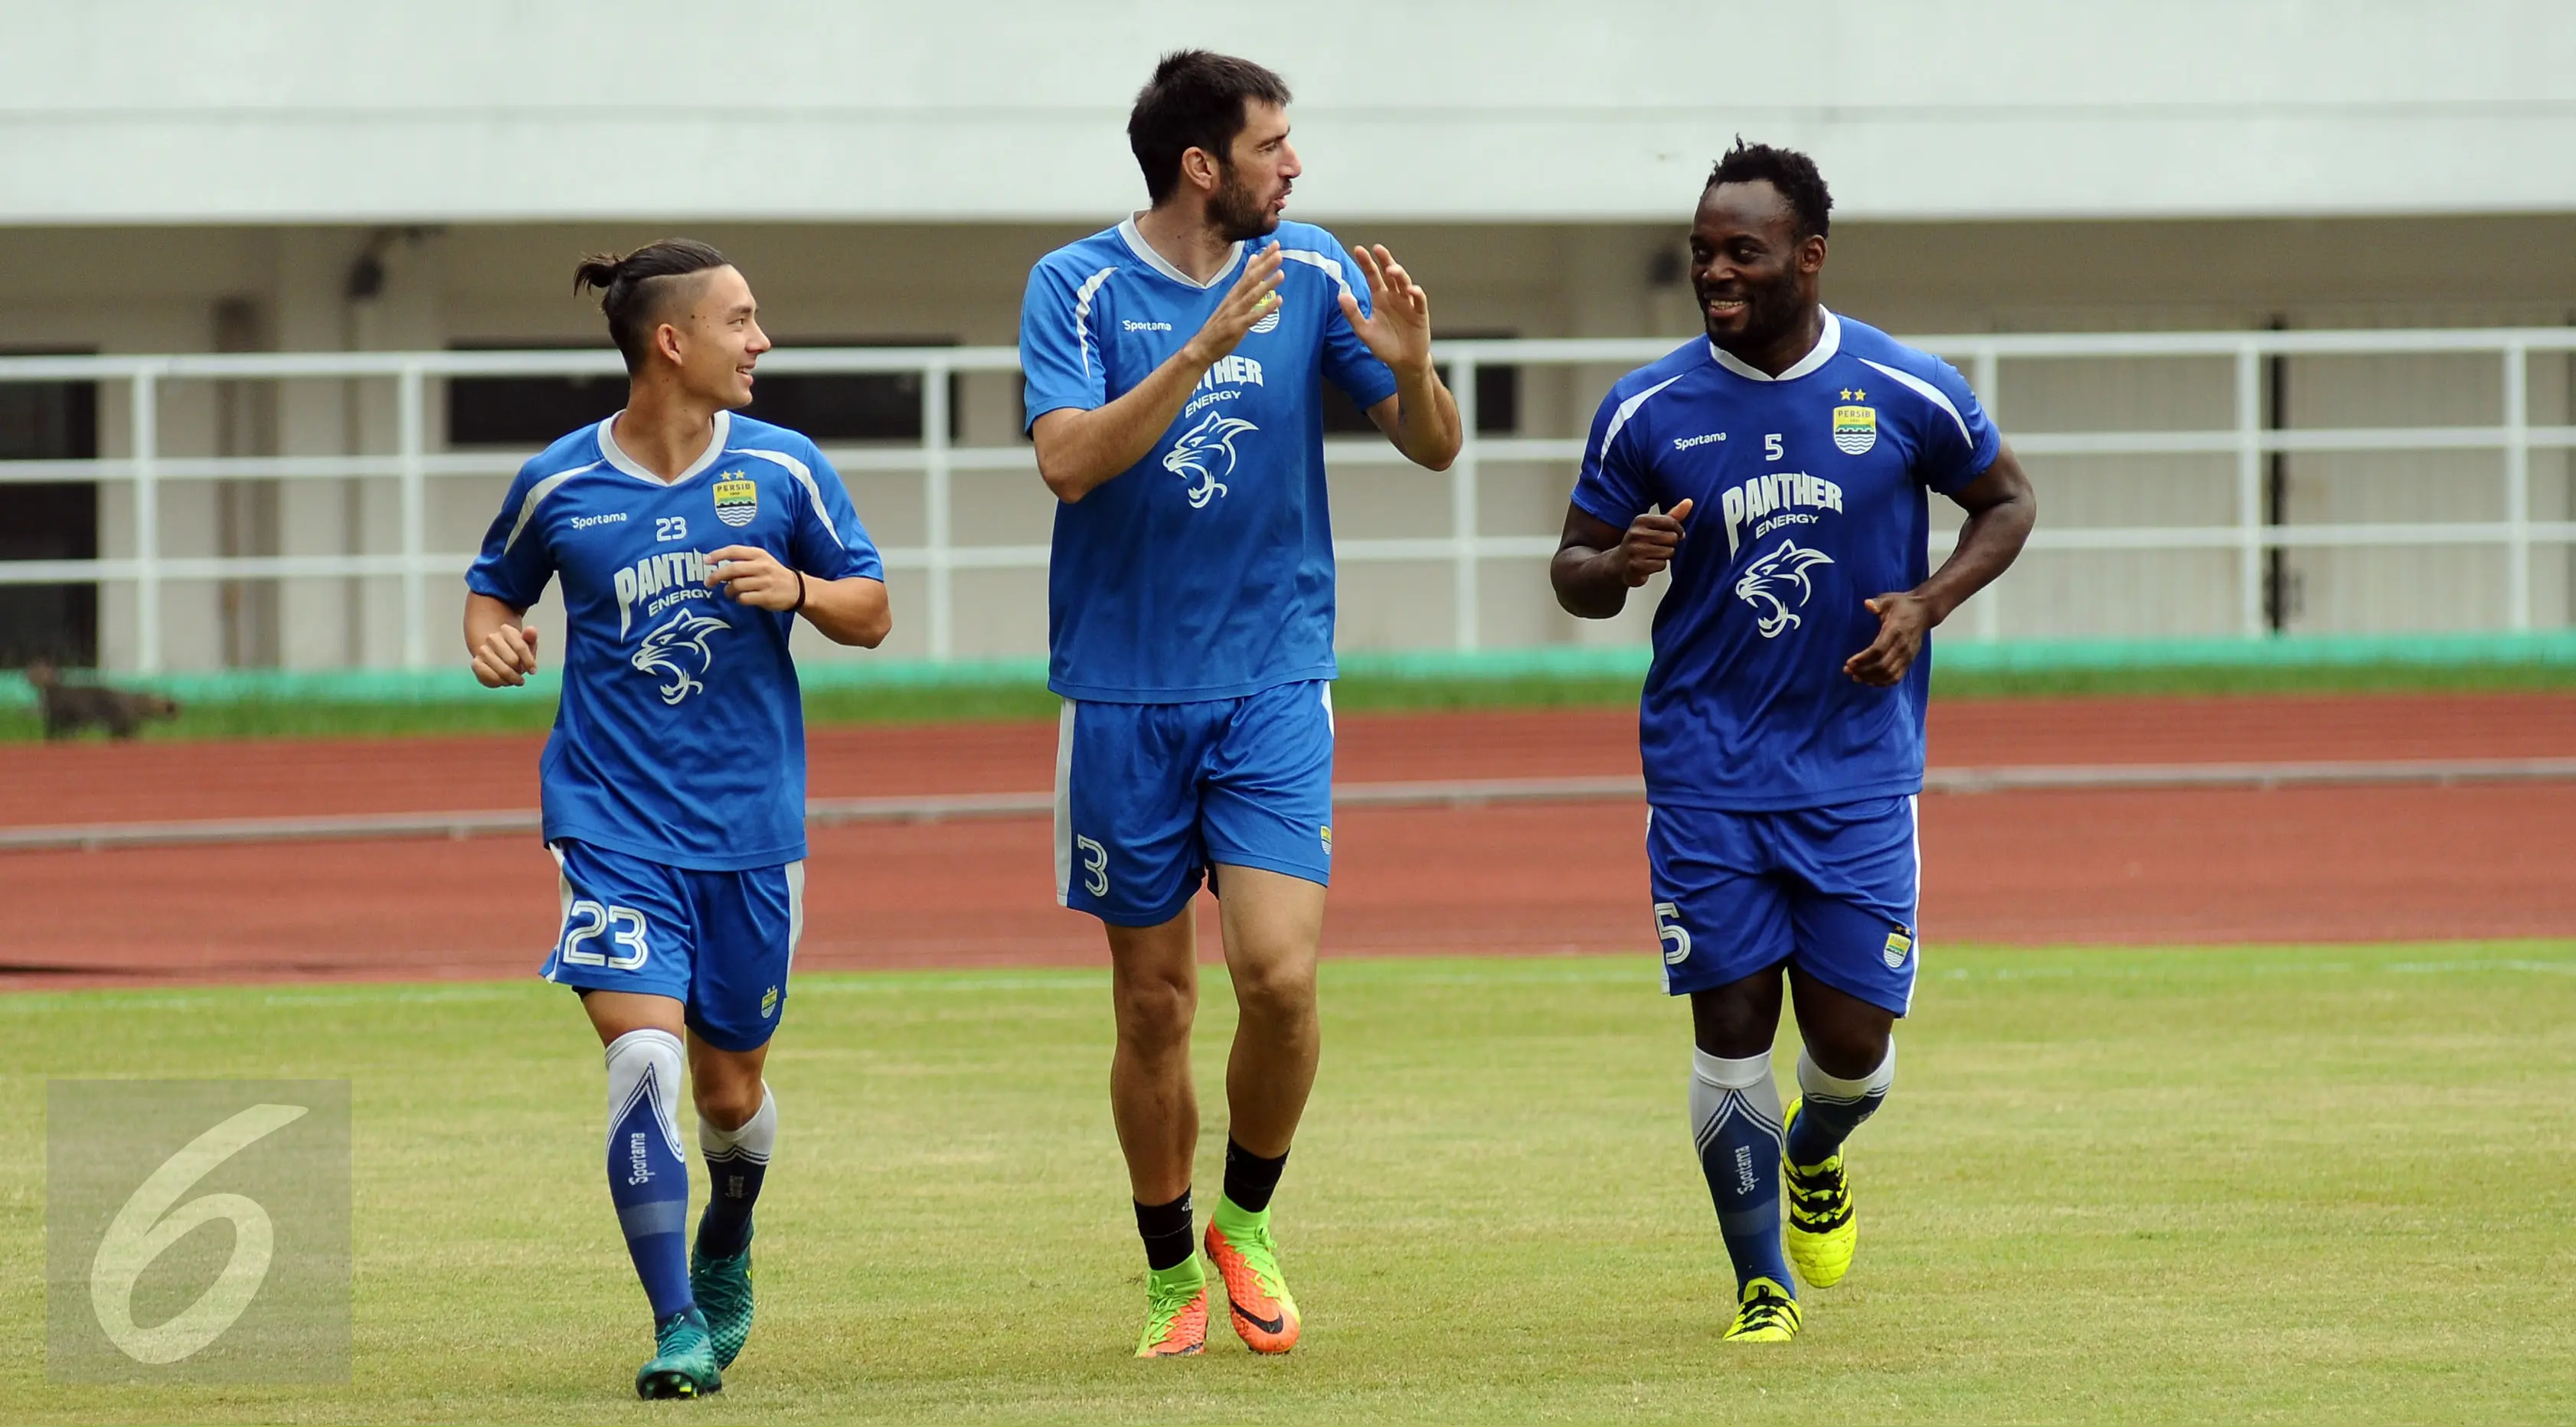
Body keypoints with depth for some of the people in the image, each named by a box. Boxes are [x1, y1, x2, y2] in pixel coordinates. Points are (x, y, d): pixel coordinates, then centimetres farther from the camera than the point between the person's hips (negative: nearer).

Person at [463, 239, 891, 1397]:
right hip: (613, 821, -2)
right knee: (645, 1052, -20)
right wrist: (490, 634, -6)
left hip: (750, 824, 2)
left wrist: (798, 589, -14)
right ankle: (678, 1327, -14)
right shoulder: (559, 485, -3)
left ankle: (726, 1255, 44)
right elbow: (495, 583, 16)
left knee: (729, 1088, 12)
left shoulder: (783, 468, 0)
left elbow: (871, 614, 7)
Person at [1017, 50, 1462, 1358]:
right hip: (1123, 693, -1)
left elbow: (1433, 448, 5)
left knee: (1280, 974, -15)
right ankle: (1171, 1274, 22)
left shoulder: (1313, 273, 1)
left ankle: (1247, 1221, 9)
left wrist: (1409, 366, -16)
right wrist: (1206, 347, -28)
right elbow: (1069, 462, -20)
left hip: (1272, 682, 1)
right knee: (1152, 1005, 5)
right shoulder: (1077, 288, -6)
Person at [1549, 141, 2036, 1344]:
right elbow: (1572, 569, 6)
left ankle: (1815, 1155, 37)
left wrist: (1926, 605, -6)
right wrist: (1620, 565, -18)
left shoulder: (1909, 395, -5)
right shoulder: (1647, 411, -3)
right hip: (1706, 773, 0)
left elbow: (2006, 501, 11)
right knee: (1732, 1030, -4)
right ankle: (1762, 1284, 12)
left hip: (1859, 768, 0)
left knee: (1853, 1041, 0)